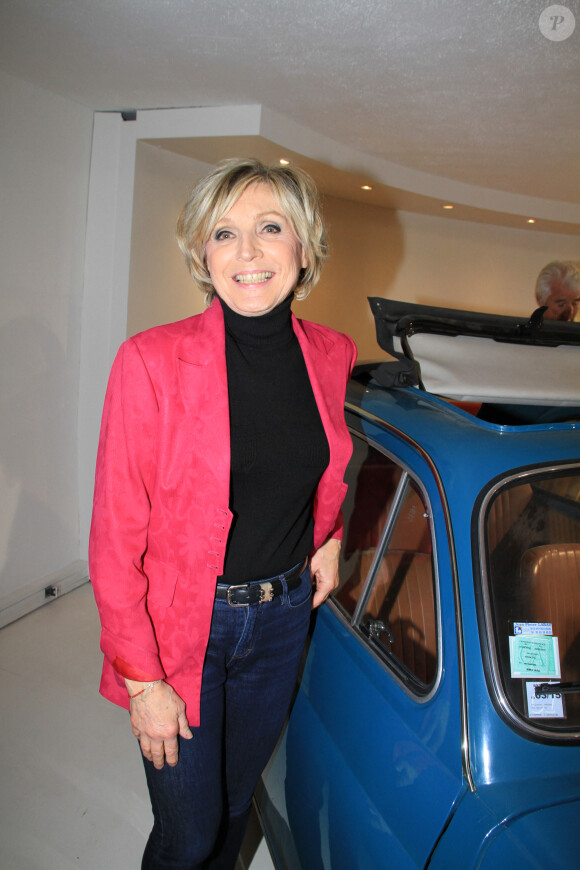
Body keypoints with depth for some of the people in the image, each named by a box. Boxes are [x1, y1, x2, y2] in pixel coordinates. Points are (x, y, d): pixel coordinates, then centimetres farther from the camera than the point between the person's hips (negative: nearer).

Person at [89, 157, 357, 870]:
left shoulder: (333, 355, -5)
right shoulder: (153, 361, -19)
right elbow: (115, 542, -15)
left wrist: (329, 536, 4)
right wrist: (143, 680, -12)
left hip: (285, 617, 4)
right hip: (179, 627, -3)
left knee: (235, 804, 25)